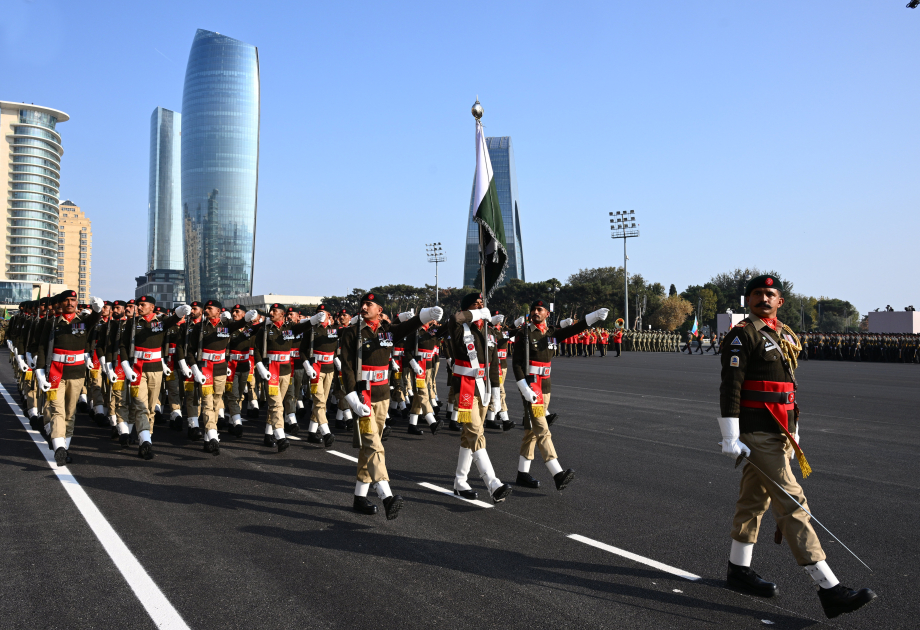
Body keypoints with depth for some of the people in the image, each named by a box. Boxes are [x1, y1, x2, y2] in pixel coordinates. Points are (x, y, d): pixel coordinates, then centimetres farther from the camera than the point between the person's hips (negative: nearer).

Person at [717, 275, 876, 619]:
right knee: (792, 505, -9)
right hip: (757, 435, -9)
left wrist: (793, 434, 22)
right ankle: (830, 590, -8)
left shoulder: (787, 336, 15)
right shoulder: (742, 335, -11)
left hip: (779, 433, 9)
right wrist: (731, 437, -19)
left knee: (754, 500, 16)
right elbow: (729, 386, -16)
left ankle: (738, 571, 29)